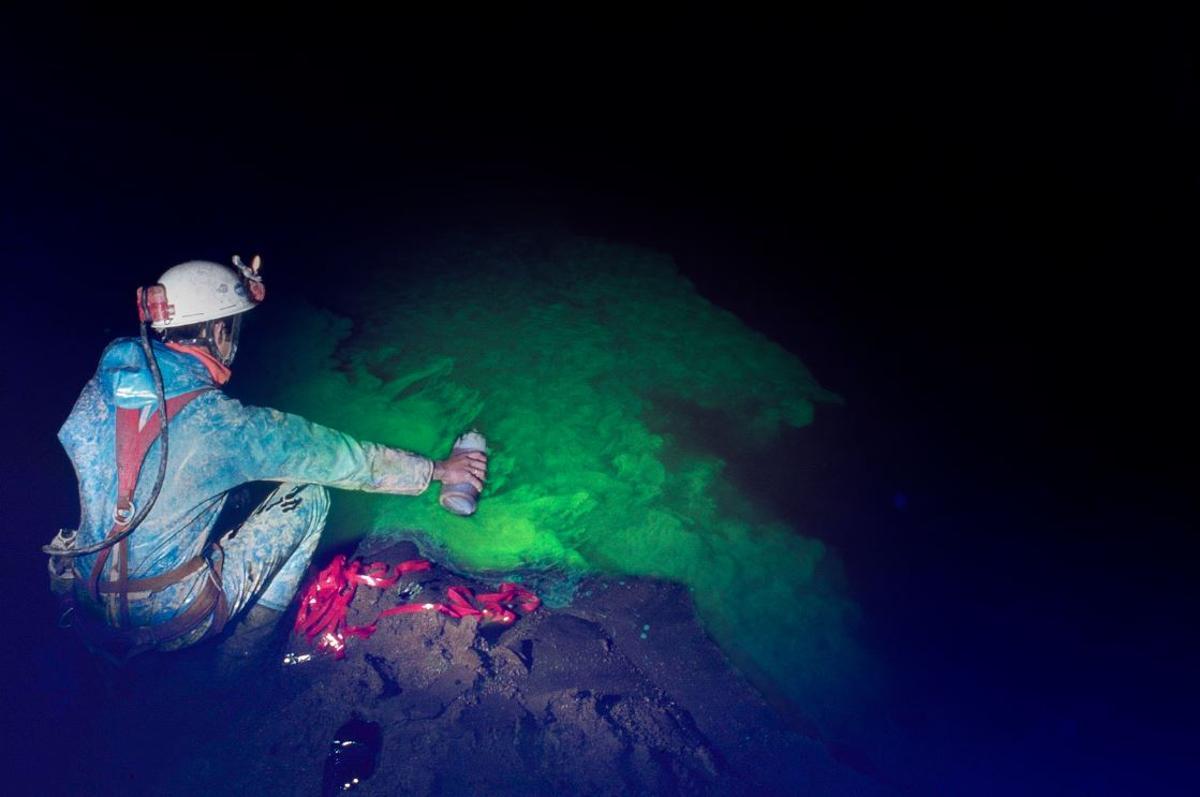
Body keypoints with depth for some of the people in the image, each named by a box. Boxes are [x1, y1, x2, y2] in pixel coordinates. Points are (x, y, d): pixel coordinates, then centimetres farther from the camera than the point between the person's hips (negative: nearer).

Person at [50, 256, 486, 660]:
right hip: (169, 625, -6)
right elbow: (341, 456, -14)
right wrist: (439, 469, -2)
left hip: (89, 613, 7)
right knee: (309, 496, 2)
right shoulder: (226, 424, -22)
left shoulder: (107, 383, -8)